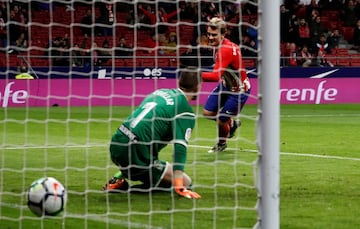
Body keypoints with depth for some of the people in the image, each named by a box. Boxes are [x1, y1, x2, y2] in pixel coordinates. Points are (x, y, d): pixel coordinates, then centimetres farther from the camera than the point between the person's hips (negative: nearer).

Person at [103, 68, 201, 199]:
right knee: (186, 182, 1)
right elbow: (180, 146, -16)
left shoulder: (160, 92, 17)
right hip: (137, 153, -8)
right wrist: (179, 186, -21)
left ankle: (119, 178, 14)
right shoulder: (186, 111, -6)